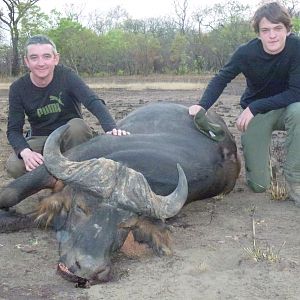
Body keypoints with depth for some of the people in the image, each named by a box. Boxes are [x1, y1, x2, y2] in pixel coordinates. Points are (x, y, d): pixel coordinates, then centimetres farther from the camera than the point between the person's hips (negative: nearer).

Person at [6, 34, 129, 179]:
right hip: (40, 140, 1)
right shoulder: (18, 88, -11)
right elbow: (14, 130, -13)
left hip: (71, 136, -1)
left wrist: (111, 128, -53)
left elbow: (93, 102, -32)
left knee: (77, 125, -35)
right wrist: (25, 152, -37)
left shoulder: (66, 76, -17)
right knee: (14, 165, -28)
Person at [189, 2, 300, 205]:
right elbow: (222, 78, -8)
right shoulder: (247, 52, -21)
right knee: (259, 185, -5)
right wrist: (202, 106, -24)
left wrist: (254, 108, -28)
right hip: (255, 112, 0)